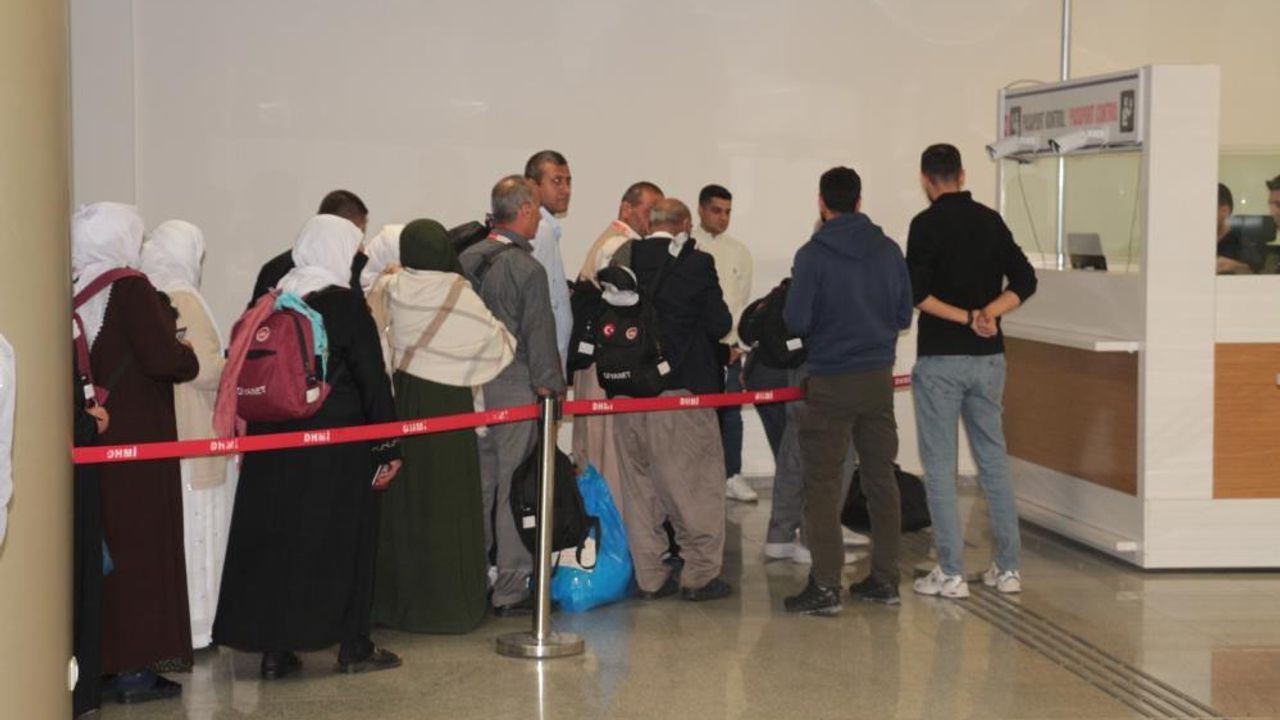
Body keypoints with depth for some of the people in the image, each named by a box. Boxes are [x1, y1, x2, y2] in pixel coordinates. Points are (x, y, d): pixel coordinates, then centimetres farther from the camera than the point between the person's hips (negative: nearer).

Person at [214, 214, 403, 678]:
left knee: (275, 535, 8)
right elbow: (371, 377, -10)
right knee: (342, 538, 6)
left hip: (274, 439, 5)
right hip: (337, 445, -4)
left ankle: (274, 648, 11)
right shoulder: (346, 304, -10)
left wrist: (259, 429, 13)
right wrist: (388, 445, -5)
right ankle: (353, 646, 13)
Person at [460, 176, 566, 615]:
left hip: (471, 385, 7)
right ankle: (511, 589, 2)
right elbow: (539, 335, -12)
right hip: (515, 386, -7)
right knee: (516, 487, -1)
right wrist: (551, 387, -4)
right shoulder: (527, 269, -13)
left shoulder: (466, 259, 7)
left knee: (477, 484, 14)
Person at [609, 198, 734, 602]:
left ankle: (650, 576, 16)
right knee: (696, 482, 5)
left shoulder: (622, 260, 3)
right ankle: (699, 574, 7)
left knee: (639, 484, 12)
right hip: (681, 387, -4)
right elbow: (718, 325, -8)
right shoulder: (696, 263, -8)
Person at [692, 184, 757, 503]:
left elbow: (743, 302, 11)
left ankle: (732, 476, 7)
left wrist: (738, 344, 1)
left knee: (730, 412, 2)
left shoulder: (738, 251, 12)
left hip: (729, 345, 3)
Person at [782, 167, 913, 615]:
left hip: (831, 381, -4)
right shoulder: (888, 251, 2)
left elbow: (796, 321, -12)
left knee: (823, 484, 0)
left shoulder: (813, 255, -12)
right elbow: (904, 315, 7)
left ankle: (825, 586, -2)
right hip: (879, 379, 5)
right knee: (881, 478, 12)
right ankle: (884, 579, 17)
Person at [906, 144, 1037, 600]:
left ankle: (951, 574, 1)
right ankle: (1007, 568, 15)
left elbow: (916, 292, -17)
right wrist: (987, 314, -7)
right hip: (988, 357, 5)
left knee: (939, 466, 1)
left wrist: (965, 317, -10)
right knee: (994, 461, 12)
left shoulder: (927, 224, -8)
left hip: (940, 359, -5)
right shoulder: (990, 220, 8)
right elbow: (1024, 280, 5)